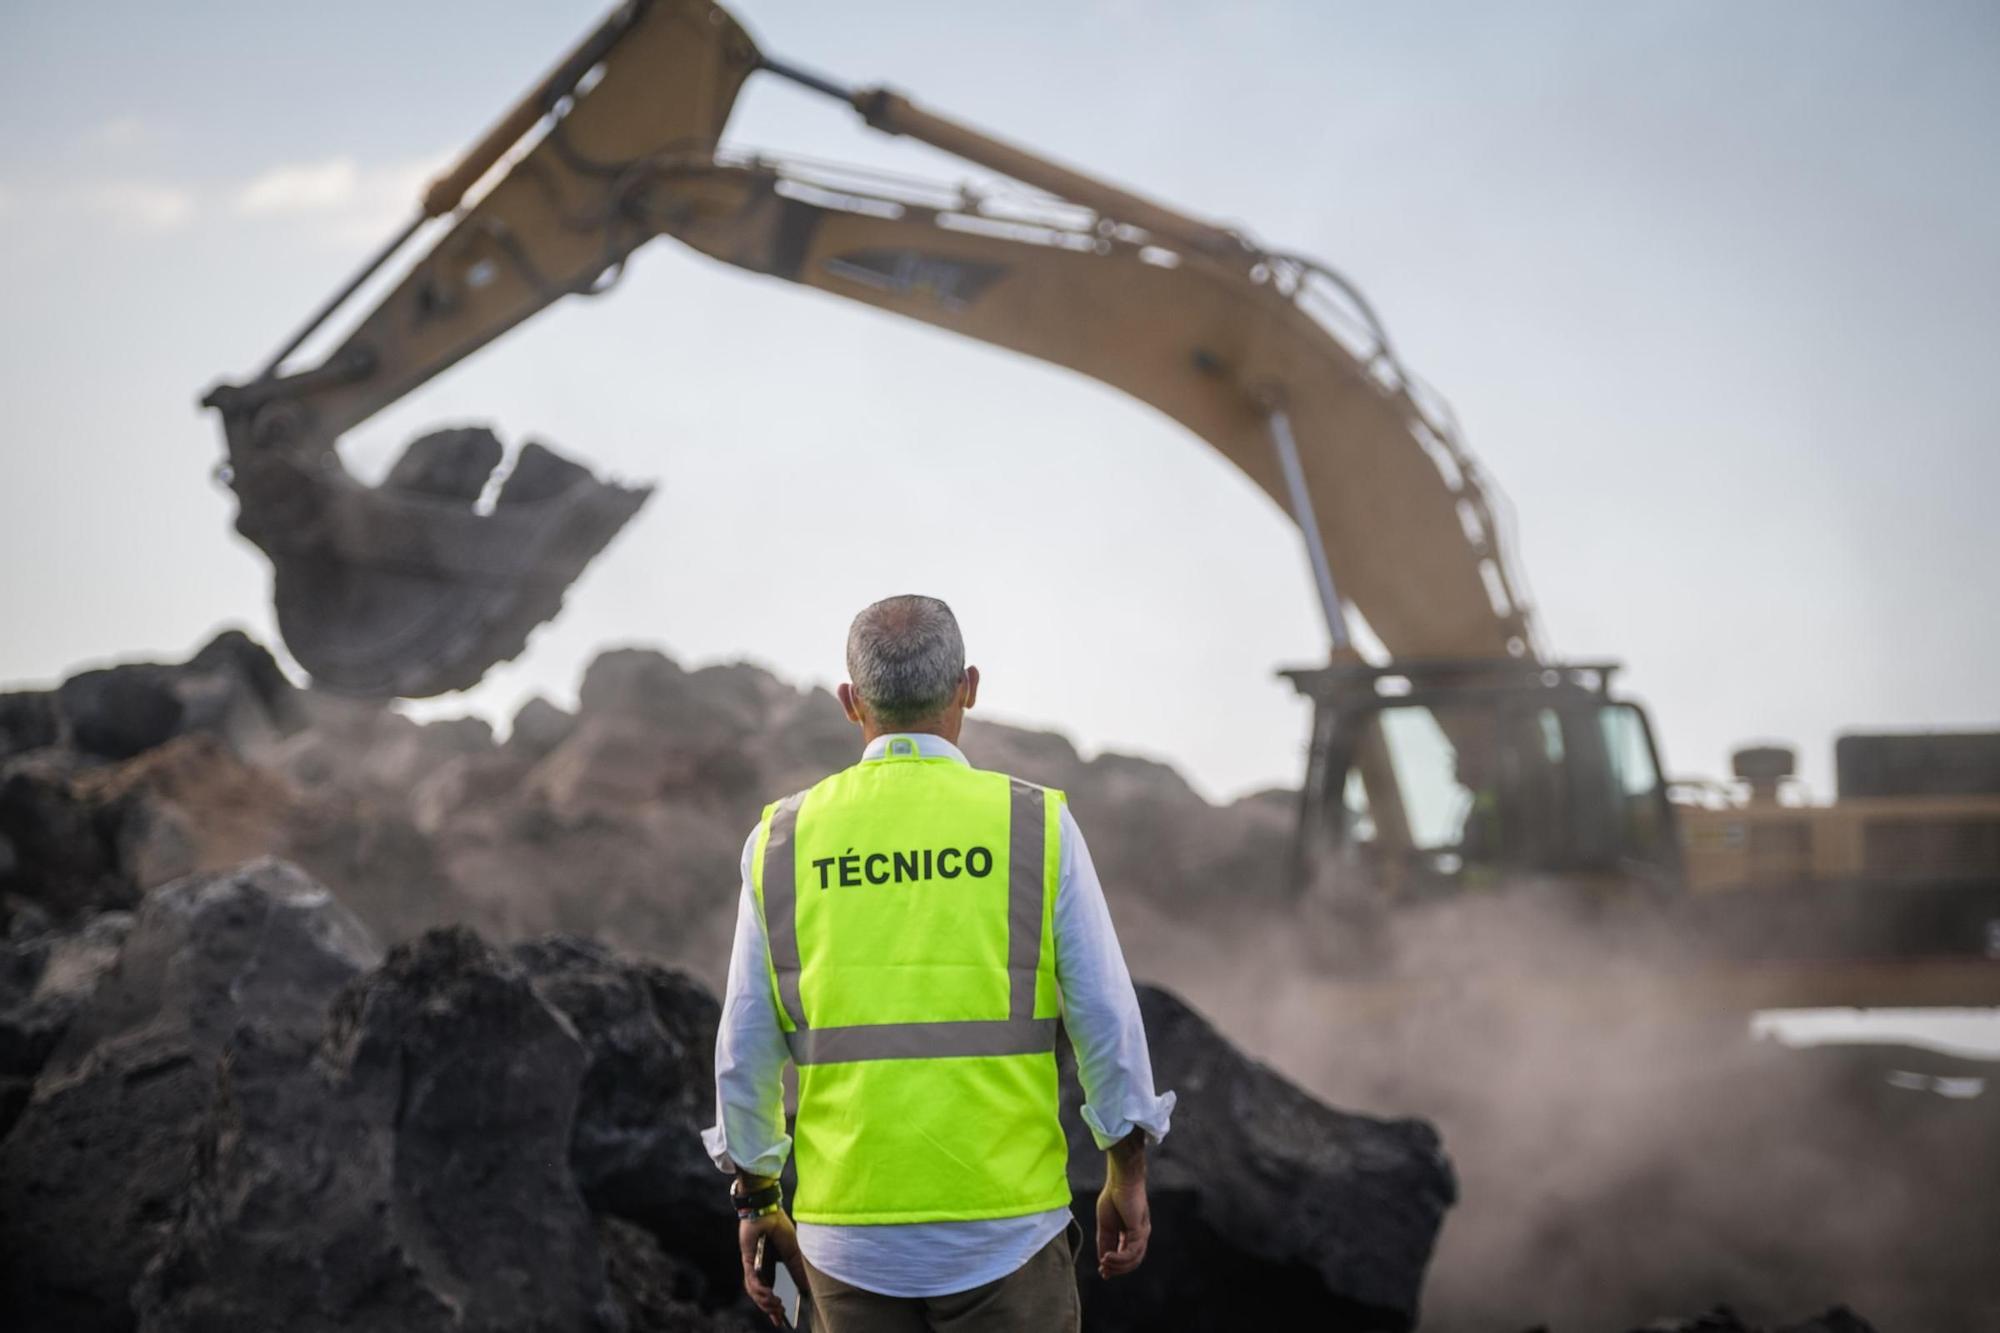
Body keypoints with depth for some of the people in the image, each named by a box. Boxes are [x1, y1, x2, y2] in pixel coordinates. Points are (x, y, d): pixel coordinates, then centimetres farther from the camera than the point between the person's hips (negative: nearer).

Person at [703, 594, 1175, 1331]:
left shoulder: (784, 841, 1)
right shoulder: (1036, 826, -5)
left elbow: (746, 1048, 4)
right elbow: (1107, 1021, -3)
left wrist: (756, 1204, 15)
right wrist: (1128, 1177, 10)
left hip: (852, 1234, 2)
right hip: (1004, 1234, -2)